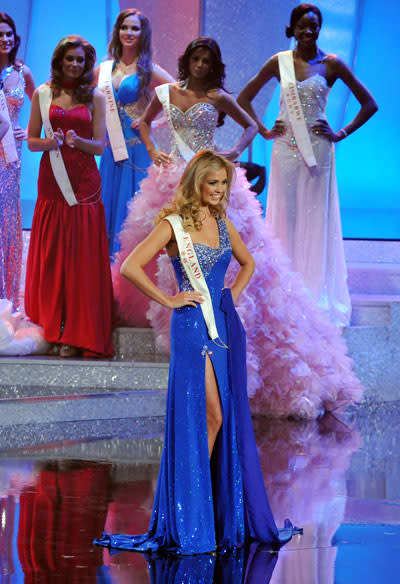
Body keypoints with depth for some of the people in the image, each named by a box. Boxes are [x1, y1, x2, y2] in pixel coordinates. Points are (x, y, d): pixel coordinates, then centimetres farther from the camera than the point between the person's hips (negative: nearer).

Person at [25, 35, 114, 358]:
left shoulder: (95, 97, 5)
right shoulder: (43, 94, 8)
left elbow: (100, 145, 2)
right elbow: (31, 140, 9)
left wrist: (77, 141, -18)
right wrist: (49, 143, -12)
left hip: (84, 183, -1)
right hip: (51, 180, 1)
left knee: (81, 256, -3)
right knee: (50, 255, 2)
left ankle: (77, 334, 0)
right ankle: (52, 328, 12)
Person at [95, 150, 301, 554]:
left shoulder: (222, 224, 14)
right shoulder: (174, 224, -6)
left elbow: (248, 264, 31)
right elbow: (130, 267, -14)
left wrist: (232, 295, 14)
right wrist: (167, 300, -11)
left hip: (224, 324, 7)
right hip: (192, 326, -7)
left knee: (230, 418, 5)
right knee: (210, 416, -11)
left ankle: (229, 514, 12)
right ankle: (192, 515, -3)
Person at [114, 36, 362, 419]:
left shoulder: (218, 98, 1)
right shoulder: (166, 93, 10)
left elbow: (249, 126, 12)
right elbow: (145, 122, 25)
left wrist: (235, 152, -4)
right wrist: (152, 150, 9)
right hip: (172, 181, 4)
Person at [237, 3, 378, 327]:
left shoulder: (331, 64, -2)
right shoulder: (279, 62, 3)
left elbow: (369, 104, 3)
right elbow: (244, 98, 13)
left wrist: (340, 134, -3)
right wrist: (264, 131, 4)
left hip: (318, 151, -1)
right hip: (286, 150, 2)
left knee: (316, 218, 1)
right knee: (285, 216, 3)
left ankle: (317, 296, 8)